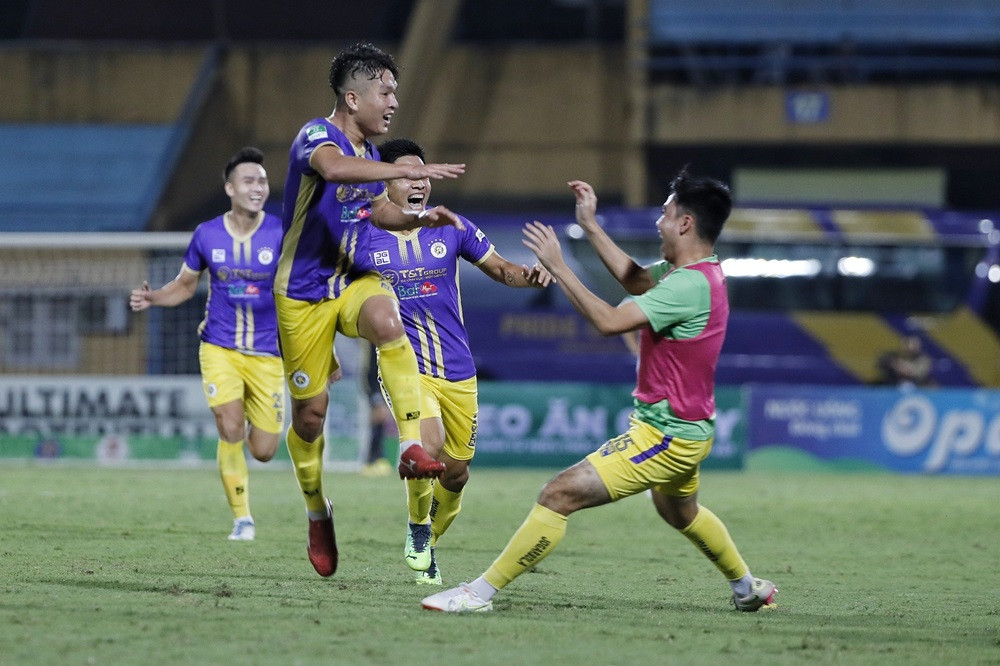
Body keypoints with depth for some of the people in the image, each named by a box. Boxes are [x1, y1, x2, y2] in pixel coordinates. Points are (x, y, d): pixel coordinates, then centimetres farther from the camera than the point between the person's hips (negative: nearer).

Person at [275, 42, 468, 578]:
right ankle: (317, 514, 25)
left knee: (387, 321, -32)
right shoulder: (316, 136, -16)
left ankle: (411, 448, -37)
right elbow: (334, 167, -42)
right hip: (303, 292, -4)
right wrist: (411, 171, -48)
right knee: (310, 410, 1)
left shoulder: (370, 155, 7)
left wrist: (421, 218, 6)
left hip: (355, 280, 5)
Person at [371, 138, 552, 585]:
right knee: (428, 445, -28)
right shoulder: (363, 235, -4)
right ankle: (417, 528, 1)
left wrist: (528, 276, -11)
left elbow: (499, 269, 9)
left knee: (455, 472, 8)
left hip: (457, 371, 3)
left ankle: (427, 546, 36)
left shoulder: (450, 227, 1)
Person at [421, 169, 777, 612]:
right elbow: (635, 279, 21)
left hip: (665, 436, -10)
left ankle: (480, 592, -16)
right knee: (679, 512, 36)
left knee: (559, 495, -15)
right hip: (685, 428, 11)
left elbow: (609, 321, -32)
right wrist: (589, 225, 18)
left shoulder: (688, 286, -27)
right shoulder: (696, 272, 4)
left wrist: (558, 267, -26)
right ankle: (749, 588, 54)